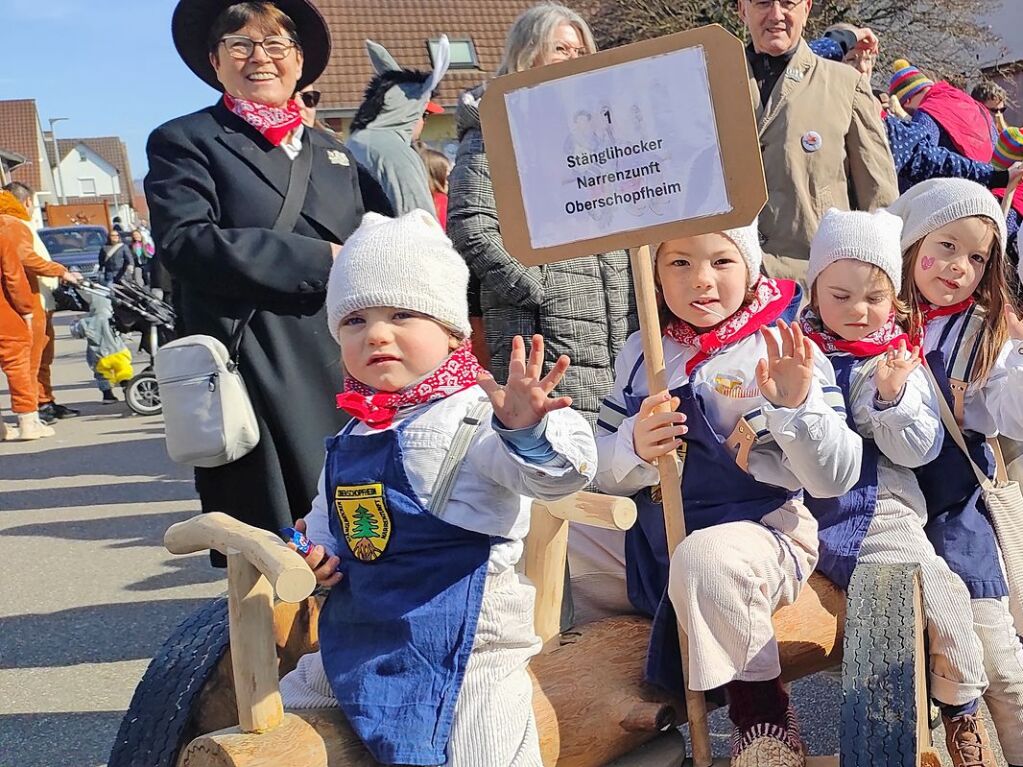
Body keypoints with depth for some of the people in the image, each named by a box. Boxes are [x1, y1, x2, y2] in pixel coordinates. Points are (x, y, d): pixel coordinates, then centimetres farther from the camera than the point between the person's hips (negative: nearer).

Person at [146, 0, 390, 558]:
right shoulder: (183, 142, 3)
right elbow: (185, 242, -13)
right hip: (255, 380, -5)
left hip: (343, 371, 6)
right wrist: (320, 261, -14)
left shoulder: (332, 152, 22)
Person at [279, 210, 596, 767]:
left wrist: (527, 431, -48)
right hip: (357, 637, 8)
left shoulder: (473, 417, -14)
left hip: (462, 643, -7)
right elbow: (327, 517, 23)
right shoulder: (353, 436, 8)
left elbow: (561, 470, -28)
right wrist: (317, 553, 3)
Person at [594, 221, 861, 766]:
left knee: (705, 558, -37)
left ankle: (759, 701, -12)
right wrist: (635, 449, -17)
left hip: (760, 524, -5)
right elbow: (603, 471, 6)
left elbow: (836, 478, -9)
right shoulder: (640, 353, 7)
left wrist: (796, 405, -26)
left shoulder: (786, 350, -5)